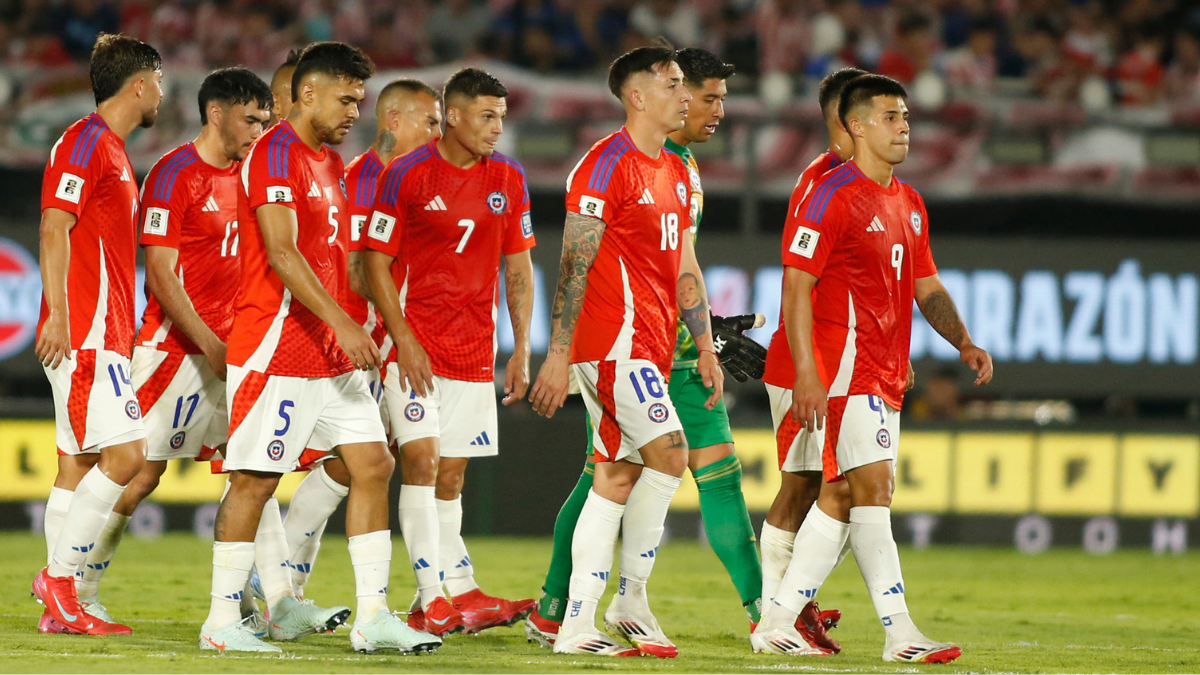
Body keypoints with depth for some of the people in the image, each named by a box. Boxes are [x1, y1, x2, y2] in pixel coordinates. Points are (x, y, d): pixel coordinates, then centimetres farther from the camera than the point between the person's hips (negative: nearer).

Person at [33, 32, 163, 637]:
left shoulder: (111, 151, 22)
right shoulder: (84, 143, -8)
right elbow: (54, 229, -16)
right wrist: (58, 315, -23)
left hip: (101, 335, 10)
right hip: (83, 334, -10)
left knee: (79, 464, 7)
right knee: (124, 454, -15)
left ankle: (61, 608, 6)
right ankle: (58, 577, -11)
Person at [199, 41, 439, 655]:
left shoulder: (329, 161, 17)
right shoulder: (275, 154, -12)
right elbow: (281, 252, -21)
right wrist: (343, 325, -26)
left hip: (328, 352, 9)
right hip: (274, 348, -9)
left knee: (372, 465, 4)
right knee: (255, 481, -5)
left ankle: (373, 616, 6)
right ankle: (222, 621, 2)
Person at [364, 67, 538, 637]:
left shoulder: (508, 180, 7)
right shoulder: (407, 175, -7)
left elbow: (518, 269, 13)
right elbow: (376, 263, -5)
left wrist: (521, 350, 7)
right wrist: (404, 339, -13)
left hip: (474, 349, 4)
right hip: (415, 344, -4)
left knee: (451, 477, 7)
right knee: (421, 459, -14)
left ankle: (457, 593, 8)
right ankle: (432, 597, -17)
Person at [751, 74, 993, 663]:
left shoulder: (909, 204, 18)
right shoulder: (831, 196, -9)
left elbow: (926, 288, 24)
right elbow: (796, 288, -12)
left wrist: (964, 343, 7)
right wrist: (806, 375, -19)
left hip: (887, 374, 9)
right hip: (845, 365, -9)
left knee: (842, 499, 9)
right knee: (872, 486, -13)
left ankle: (777, 623, 14)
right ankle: (900, 634, -17)